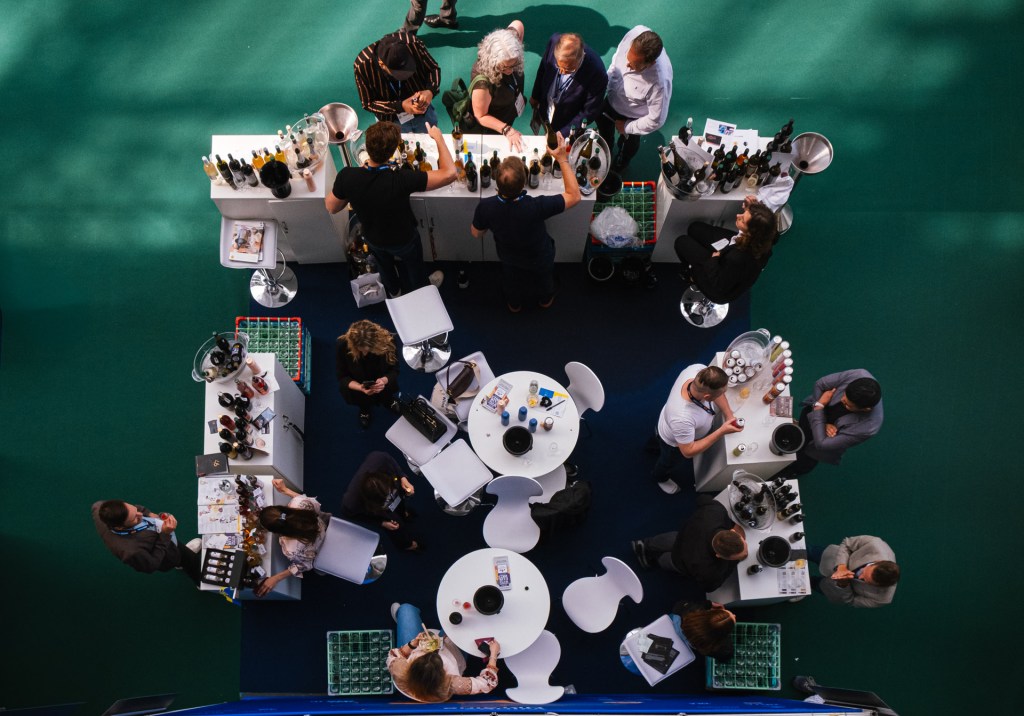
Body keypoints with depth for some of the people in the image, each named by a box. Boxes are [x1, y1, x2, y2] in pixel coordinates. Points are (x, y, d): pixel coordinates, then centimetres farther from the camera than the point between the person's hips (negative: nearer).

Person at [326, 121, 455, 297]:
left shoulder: (346, 176, -34)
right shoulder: (400, 181, -44)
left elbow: (332, 208, -14)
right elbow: (449, 174, -40)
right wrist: (438, 138, -28)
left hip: (372, 238, 3)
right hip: (403, 240, -3)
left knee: (385, 265, 36)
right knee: (414, 266, 32)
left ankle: (393, 291, 65)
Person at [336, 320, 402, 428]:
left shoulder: (387, 341, -30)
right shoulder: (342, 345, -31)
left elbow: (394, 370, -15)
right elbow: (342, 377, -19)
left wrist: (385, 380, -39)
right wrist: (360, 387, -39)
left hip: (381, 380, 1)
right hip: (357, 384, -1)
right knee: (348, 392, -21)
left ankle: (388, 399, 18)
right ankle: (364, 407, 14)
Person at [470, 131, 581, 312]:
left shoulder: (486, 207, -38)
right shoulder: (536, 208, -47)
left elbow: (476, 233, -15)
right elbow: (574, 196, -31)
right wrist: (563, 159, -30)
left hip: (509, 260, 2)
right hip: (541, 261, -2)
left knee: (512, 285, 36)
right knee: (544, 283, 35)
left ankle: (514, 305, 65)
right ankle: (545, 300, 65)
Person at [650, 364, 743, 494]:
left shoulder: (699, 370, -37)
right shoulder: (682, 418, -52)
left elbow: (716, 388, -11)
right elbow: (688, 452, -34)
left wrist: (728, 415, -18)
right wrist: (722, 431, -36)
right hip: (674, 443, -4)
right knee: (671, 464, 31)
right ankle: (661, 477, 64)